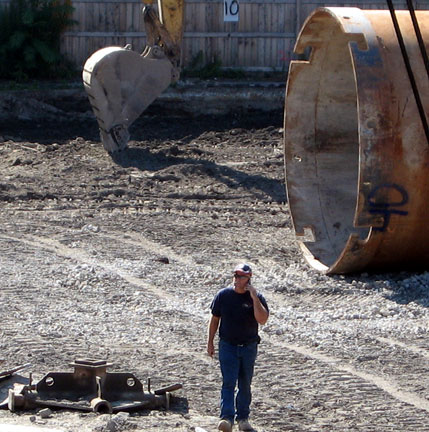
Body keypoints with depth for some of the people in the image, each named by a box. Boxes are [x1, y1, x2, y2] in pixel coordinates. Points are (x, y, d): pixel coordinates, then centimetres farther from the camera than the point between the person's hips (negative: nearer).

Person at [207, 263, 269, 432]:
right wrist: (210, 341, 8)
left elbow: (262, 320, -18)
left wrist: (254, 298, -23)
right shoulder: (223, 295, -1)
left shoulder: (257, 297, -4)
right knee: (228, 383, -13)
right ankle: (227, 418, -21)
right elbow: (214, 319, 9)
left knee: (245, 385, 10)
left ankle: (243, 418, 21)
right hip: (228, 346, -1)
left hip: (249, 347, 1)